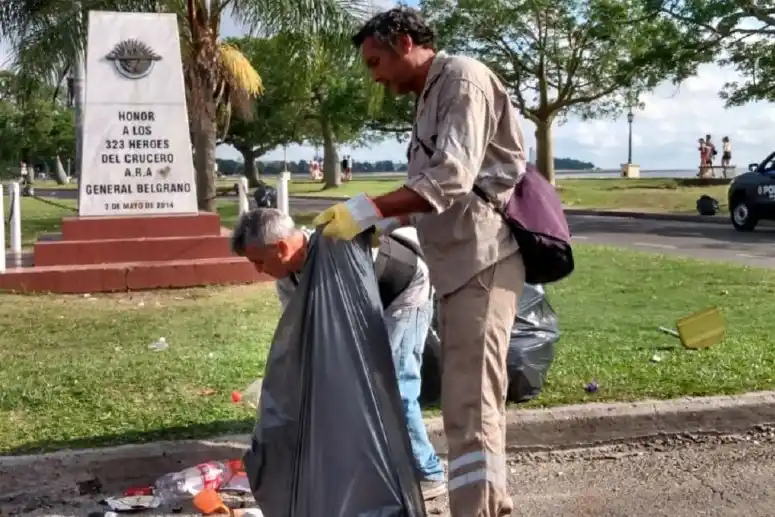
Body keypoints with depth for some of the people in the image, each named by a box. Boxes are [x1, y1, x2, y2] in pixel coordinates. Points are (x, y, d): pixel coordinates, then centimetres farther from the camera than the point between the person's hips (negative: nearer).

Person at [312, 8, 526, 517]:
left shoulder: (463, 79, -8)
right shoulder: (431, 96, 21)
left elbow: (452, 180, -21)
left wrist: (369, 209, -24)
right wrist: (385, 222, 8)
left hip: (483, 261, -10)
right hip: (459, 263, 10)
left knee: (470, 405, -11)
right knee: (469, 397, 15)